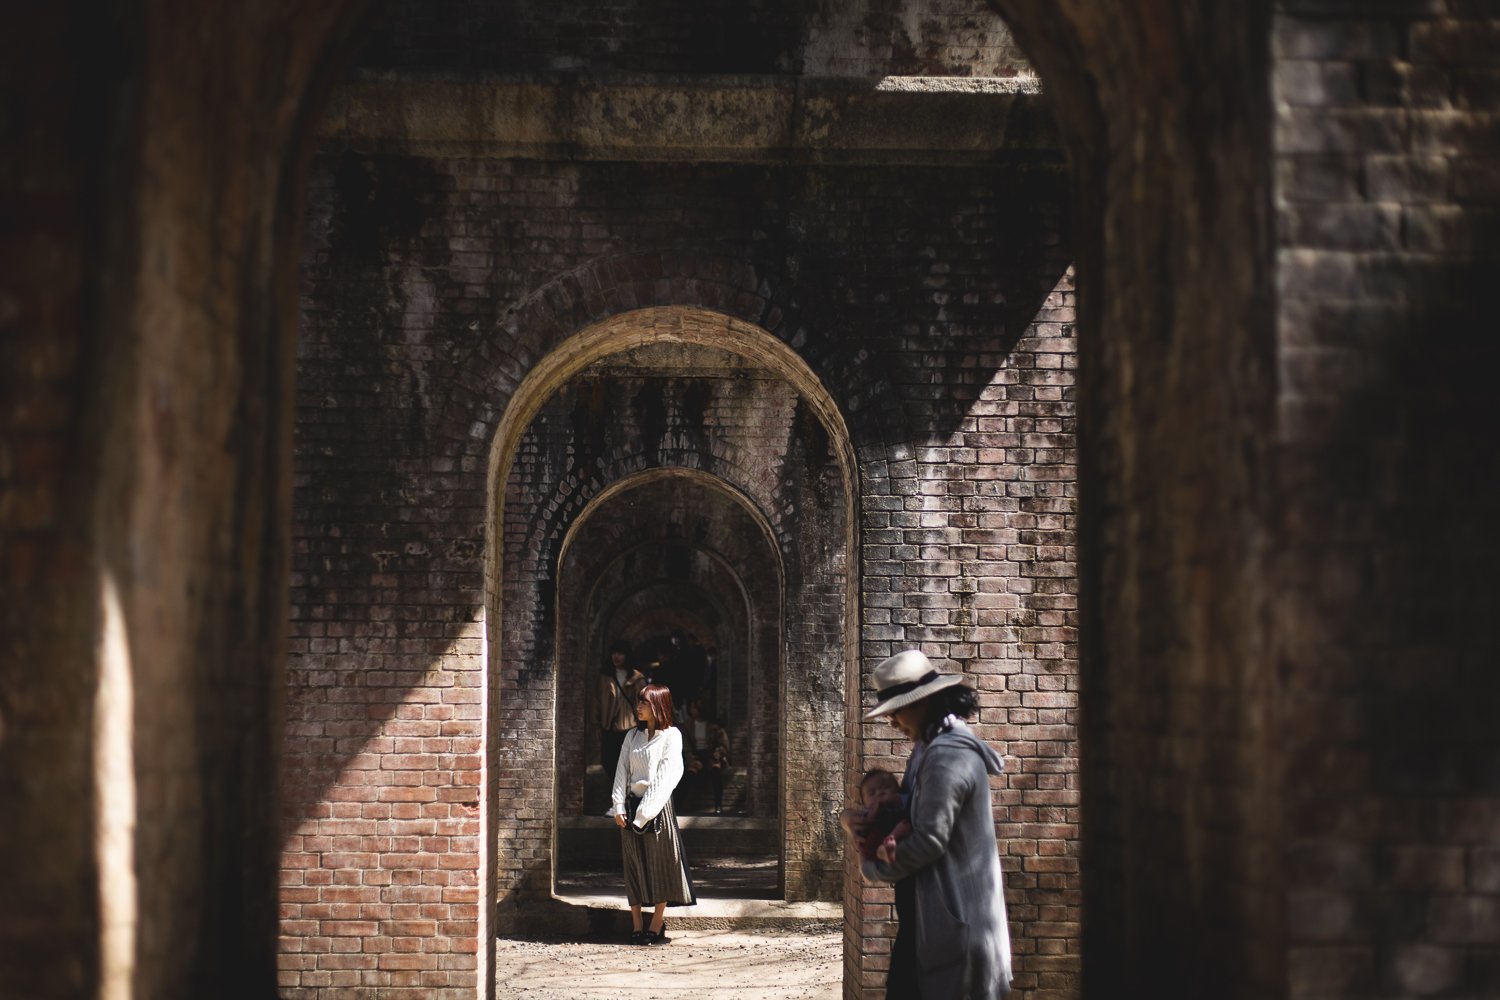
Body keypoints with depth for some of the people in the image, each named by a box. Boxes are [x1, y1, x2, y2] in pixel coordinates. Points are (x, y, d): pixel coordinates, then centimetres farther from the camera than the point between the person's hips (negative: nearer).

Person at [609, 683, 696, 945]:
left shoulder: (671, 735, -2)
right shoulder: (632, 736, 13)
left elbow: (666, 775, -10)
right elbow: (622, 771, 9)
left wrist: (646, 810, -16)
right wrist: (619, 807, -4)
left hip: (658, 806, -5)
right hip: (631, 805, 5)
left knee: (660, 863, -3)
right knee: (634, 865, 4)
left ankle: (657, 927, 1)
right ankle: (636, 927, 8)